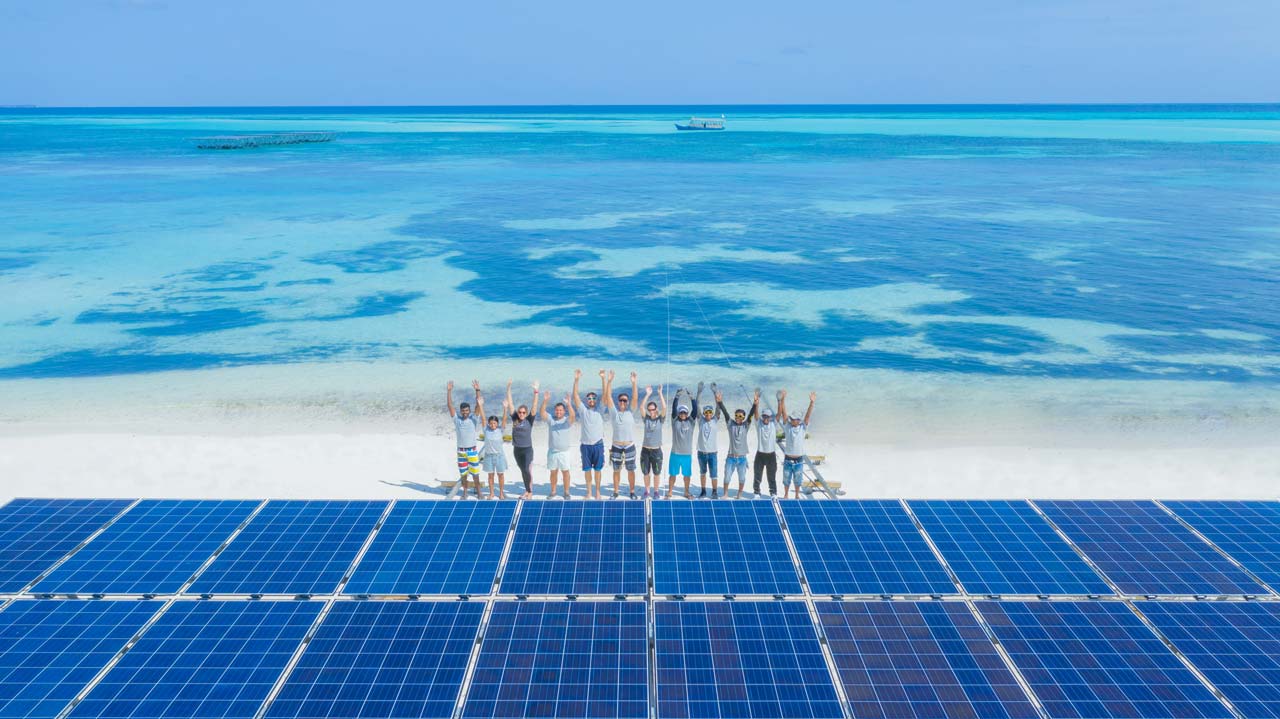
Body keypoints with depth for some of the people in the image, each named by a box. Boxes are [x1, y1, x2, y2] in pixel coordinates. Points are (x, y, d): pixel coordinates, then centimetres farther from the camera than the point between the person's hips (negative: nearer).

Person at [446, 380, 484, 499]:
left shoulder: (474, 419, -5)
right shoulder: (456, 419, -1)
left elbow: (478, 405, -14)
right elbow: (449, 405, -7)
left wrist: (477, 390, -24)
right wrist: (449, 391, -15)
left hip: (472, 450, -2)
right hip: (461, 451, 2)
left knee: (475, 473, 3)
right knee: (463, 474, 11)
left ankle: (478, 493, 13)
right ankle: (464, 492, 25)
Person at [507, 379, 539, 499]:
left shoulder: (529, 420, -5)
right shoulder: (514, 419, 2)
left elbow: (535, 406, -13)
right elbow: (510, 403, 2)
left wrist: (536, 392, -21)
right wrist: (508, 388, -1)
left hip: (527, 449, -4)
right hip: (517, 449, 4)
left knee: (527, 470, -10)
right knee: (523, 471, 12)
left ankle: (530, 492, 1)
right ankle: (527, 491, 23)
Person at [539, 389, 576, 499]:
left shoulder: (567, 420, -4)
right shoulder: (550, 419, 2)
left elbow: (572, 415, -25)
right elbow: (543, 413, -15)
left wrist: (568, 404, -41)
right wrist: (545, 401, -31)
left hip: (563, 451, -2)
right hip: (552, 451, 2)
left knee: (565, 472, 2)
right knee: (553, 472, 11)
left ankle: (566, 492, 11)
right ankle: (553, 492, 22)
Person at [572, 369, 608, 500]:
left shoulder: (599, 409, 4)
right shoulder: (583, 410, 4)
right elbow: (575, 395, -5)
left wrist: (603, 378, -16)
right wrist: (576, 380, -16)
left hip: (598, 444, 0)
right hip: (586, 445, 0)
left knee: (597, 469, 6)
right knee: (587, 469, 7)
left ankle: (597, 491, 16)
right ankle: (589, 491, 18)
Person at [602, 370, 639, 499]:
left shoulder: (631, 412, 2)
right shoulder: (614, 412, 2)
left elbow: (635, 397, -8)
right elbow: (608, 396, -5)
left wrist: (634, 383, -19)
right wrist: (609, 381, -13)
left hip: (630, 446, 0)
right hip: (616, 446, 0)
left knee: (631, 470, 7)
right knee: (616, 470, 9)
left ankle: (632, 492, 18)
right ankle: (615, 492, 19)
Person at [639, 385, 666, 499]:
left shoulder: (660, 419, -1)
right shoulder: (646, 418, 2)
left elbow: (664, 407, -15)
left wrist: (660, 393, -17)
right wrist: (648, 394, -14)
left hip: (657, 450, -1)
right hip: (645, 450, 1)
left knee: (657, 473, 7)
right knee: (646, 472, 10)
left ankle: (656, 491, 21)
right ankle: (646, 491, 24)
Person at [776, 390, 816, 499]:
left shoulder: (803, 428, -3)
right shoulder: (787, 427, -4)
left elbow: (808, 415, -14)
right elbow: (783, 413, -11)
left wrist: (812, 403, -25)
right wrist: (782, 400, -20)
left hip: (799, 459, 0)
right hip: (788, 459, 0)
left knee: (797, 479, 13)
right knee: (786, 479, 12)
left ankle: (797, 495, 29)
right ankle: (785, 495, 28)